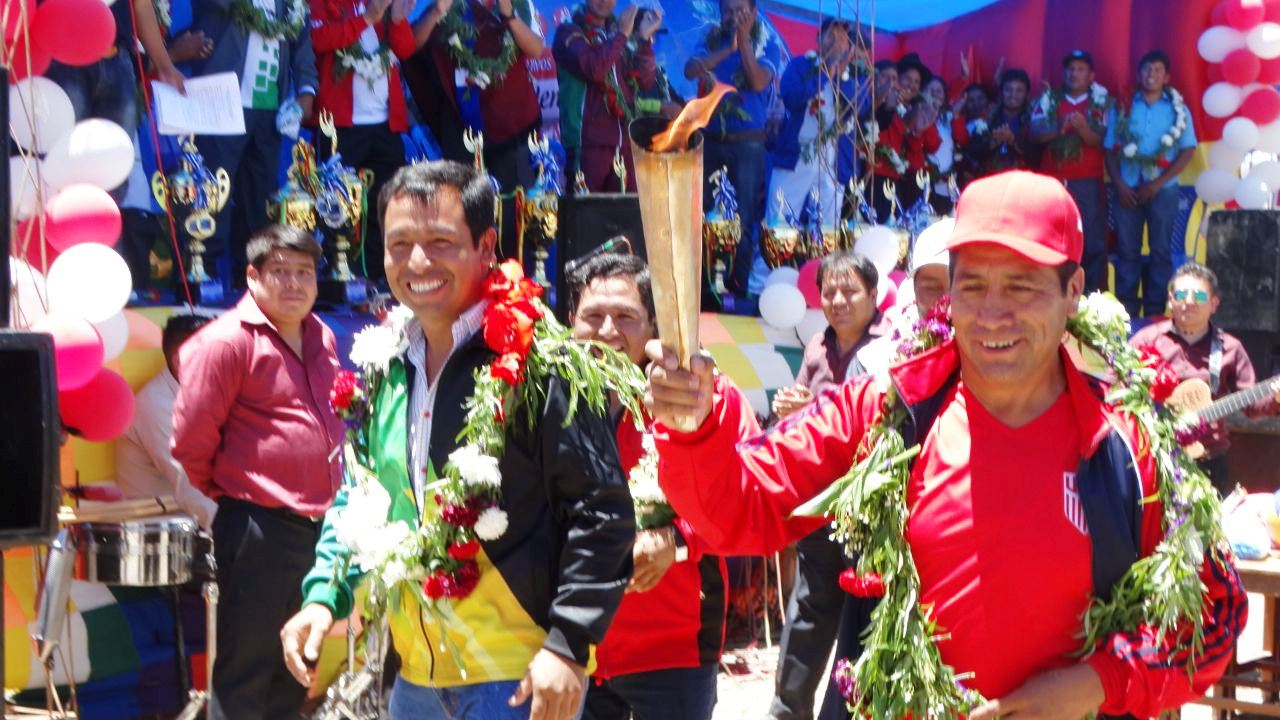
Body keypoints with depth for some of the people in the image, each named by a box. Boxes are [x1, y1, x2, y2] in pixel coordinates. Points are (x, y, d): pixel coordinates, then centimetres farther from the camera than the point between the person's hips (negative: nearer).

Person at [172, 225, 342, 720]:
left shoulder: (321, 338, 11)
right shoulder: (226, 342, -13)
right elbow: (192, 438, -13)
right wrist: (226, 491, 1)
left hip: (319, 524, 8)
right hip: (258, 528, -8)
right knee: (246, 667, 0)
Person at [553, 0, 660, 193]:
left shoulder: (617, 33, 17)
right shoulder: (569, 32, 0)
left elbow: (646, 81, 9)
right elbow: (594, 68, -19)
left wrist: (645, 39, -1)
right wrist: (622, 34, -10)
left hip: (624, 139, 6)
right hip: (589, 141, -6)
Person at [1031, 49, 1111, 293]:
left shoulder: (1102, 103, 6)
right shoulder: (1049, 99, 11)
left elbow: (1105, 142, -3)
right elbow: (1035, 132, 0)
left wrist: (1083, 129, -22)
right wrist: (1058, 129, -18)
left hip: (1088, 182, -2)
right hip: (1051, 180, 2)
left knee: (1092, 241, -6)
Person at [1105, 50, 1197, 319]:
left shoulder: (1178, 110, 5)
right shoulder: (1122, 108, 8)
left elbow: (1188, 151, 0)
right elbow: (1110, 150, 7)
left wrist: (1157, 183, -9)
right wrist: (1118, 184, -7)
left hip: (1163, 189, -1)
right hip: (1128, 188, 1)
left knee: (1161, 249, 1)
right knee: (1127, 249, 1)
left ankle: (1155, 311, 6)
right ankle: (1126, 311, 5)